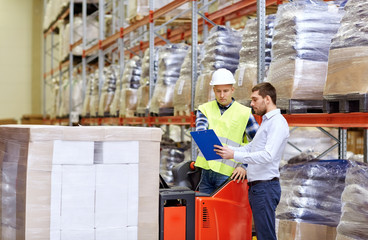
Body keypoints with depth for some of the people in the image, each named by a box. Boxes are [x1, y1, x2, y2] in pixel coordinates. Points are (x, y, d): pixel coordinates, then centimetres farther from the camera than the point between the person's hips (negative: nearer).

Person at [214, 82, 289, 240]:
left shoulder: (277, 122, -12)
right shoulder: (266, 121, 21)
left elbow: (268, 155, -24)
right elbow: (250, 148, 24)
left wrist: (234, 155, -24)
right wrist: (226, 150, 12)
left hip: (265, 187, -10)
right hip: (256, 187, 10)